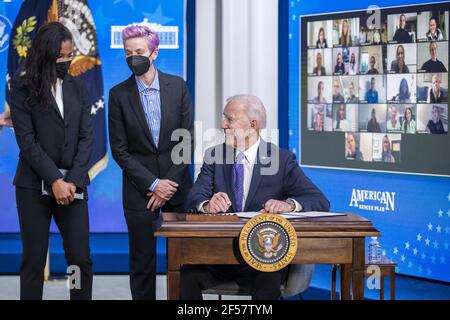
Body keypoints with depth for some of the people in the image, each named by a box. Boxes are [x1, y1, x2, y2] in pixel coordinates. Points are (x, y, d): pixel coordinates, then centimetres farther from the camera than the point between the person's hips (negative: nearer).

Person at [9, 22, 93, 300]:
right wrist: (54, 180, -14)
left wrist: (73, 181, -9)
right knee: (34, 259, 2)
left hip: (73, 185, 3)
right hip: (34, 185, -3)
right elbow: (26, 140, -7)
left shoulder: (78, 88, 10)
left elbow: (86, 137, 4)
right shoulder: (23, 88, 0)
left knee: (81, 259, -1)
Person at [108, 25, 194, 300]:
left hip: (177, 185, 1)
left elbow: (188, 139, 0)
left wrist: (170, 182, -7)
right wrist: (153, 184, -9)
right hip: (139, 190, -1)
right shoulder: (119, 94, -1)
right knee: (142, 262, 4)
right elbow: (119, 149, -3)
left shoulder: (178, 86, 1)